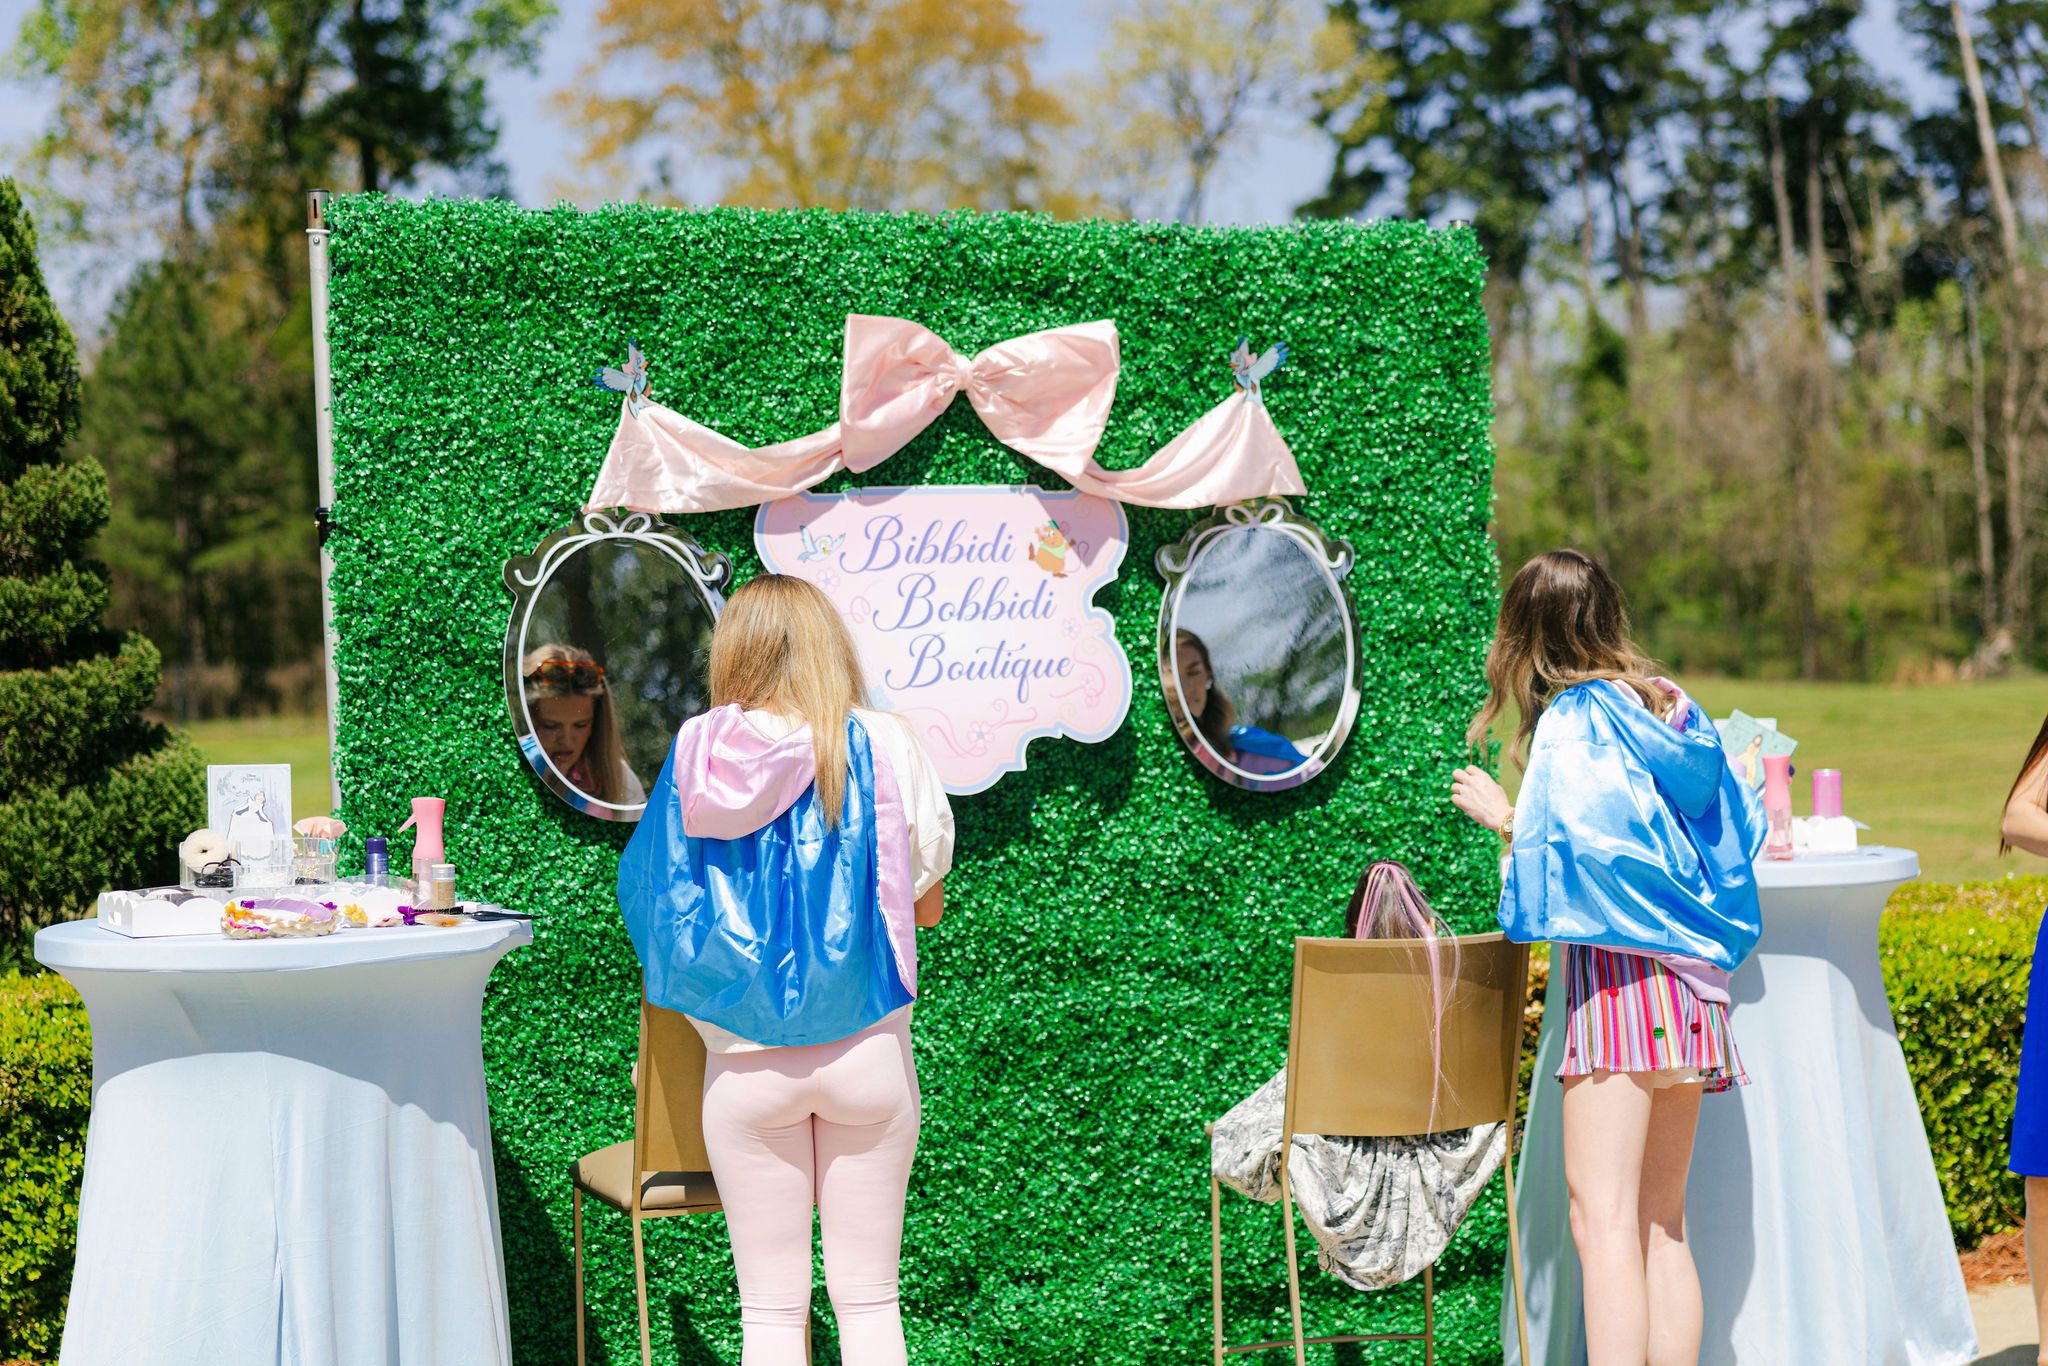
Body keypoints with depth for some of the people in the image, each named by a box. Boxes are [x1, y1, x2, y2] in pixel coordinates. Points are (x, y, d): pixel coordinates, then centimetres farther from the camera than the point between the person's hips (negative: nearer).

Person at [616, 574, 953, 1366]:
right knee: (868, 1298, 7)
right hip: (864, 1053, -1)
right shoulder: (883, 746, -5)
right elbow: (928, 902, 2)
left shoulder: (697, 753, -2)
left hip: (746, 1060, 1)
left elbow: (647, 895, 7)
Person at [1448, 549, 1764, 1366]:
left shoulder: (1571, 721, -7)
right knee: (1663, 1224, 10)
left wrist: (1502, 817, -2)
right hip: (1692, 976, 8)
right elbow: (1741, 828, 17)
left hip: (1622, 972, -7)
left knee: (1603, 1219, -11)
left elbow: (1575, 845, -18)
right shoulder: (1670, 707, 13)